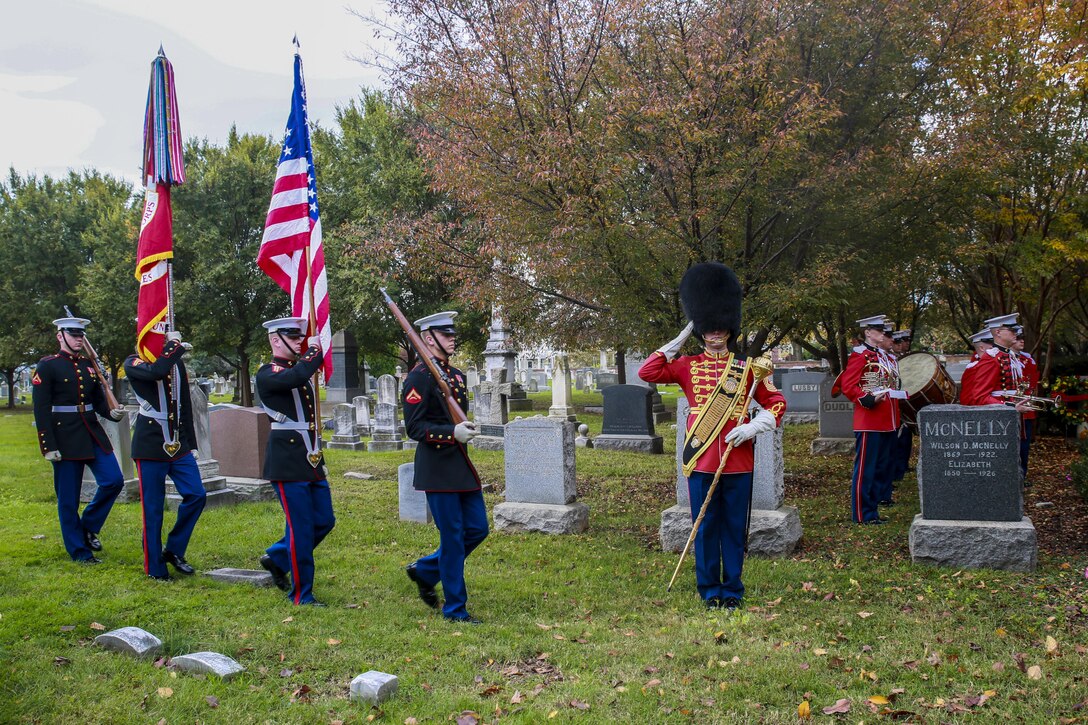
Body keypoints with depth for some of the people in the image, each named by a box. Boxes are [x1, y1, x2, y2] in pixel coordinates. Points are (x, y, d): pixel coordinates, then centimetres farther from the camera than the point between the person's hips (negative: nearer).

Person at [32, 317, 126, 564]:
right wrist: (49, 446, -14)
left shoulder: (89, 365, 12)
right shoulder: (47, 366, -6)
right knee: (68, 497, 3)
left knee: (114, 481, -4)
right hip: (65, 437, -5)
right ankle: (79, 551, 14)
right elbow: (41, 409, -9)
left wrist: (111, 413, -7)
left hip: (92, 433, 6)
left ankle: (88, 528, 17)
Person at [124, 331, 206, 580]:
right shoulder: (134, 363, -4)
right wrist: (174, 345, -17)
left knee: (196, 496, 0)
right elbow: (156, 372, -29)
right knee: (153, 508, 2)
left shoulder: (177, 362, 13)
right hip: (150, 445, -6)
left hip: (179, 444, 6)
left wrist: (190, 443, 14)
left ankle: (174, 551, 18)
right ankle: (155, 568, 14)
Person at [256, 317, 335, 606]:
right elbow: (295, 378, -31)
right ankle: (301, 595, 10)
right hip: (288, 462, -9)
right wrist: (313, 351, -17)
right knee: (301, 528, -3)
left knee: (325, 521, 13)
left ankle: (276, 557, 32)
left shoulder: (299, 369, 16)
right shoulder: (267, 374, -10)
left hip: (311, 461, 9)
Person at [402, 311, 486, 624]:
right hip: (437, 468, -8)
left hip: (461, 465, 9)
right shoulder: (418, 377, -12)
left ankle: (424, 571, 29)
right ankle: (455, 608, 12)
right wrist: (452, 433, -27)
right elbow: (414, 428, -17)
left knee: (477, 529, 11)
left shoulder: (457, 375, 13)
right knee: (453, 538, -2)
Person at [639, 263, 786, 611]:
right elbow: (647, 373, -5)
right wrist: (678, 343, -2)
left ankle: (732, 590, 20)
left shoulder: (747, 368, 5)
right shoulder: (688, 366, 5)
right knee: (706, 527, 6)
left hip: (738, 461, 1)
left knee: (735, 528, 7)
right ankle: (710, 590, 19)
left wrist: (753, 427, -11)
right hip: (701, 460, 0)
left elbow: (777, 402, 6)